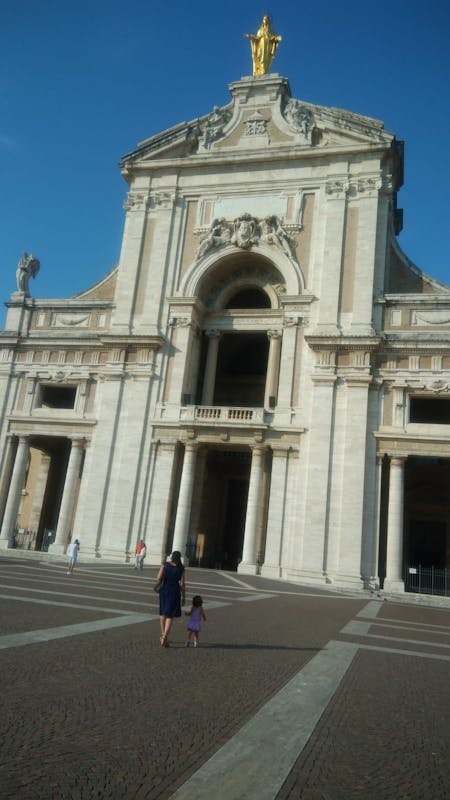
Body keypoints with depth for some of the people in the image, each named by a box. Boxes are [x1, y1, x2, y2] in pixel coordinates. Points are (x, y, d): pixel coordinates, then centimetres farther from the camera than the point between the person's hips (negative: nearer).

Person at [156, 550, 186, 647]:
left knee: (163, 613, 20)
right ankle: (165, 636, -10)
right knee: (170, 615, 5)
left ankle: (163, 634, 30)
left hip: (164, 591, 1)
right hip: (175, 592, -1)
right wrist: (183, 597, 0)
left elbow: (158, 578, -13)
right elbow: (182, 584, -8)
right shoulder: (181, 568, -7)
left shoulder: (165, 565, -7)